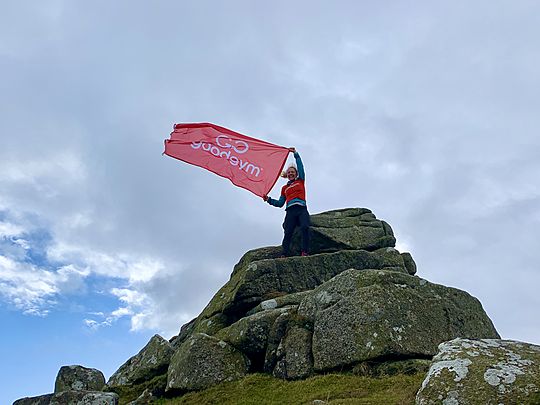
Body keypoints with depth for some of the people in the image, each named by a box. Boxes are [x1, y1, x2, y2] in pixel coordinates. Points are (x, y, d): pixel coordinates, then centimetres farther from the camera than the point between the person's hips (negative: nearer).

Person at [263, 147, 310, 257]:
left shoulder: (300, 181, 21)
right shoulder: (284, 188, 26)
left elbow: (300, 166, 11)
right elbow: (280, 203, 23)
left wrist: (295, 154, 7)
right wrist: (269, 200, 11)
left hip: (302, 209, -2)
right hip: (290, 211, 2)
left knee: (305, 227, -28)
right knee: (288, 233, -15)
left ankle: (305, 251, -31)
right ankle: (285, 254, -22)